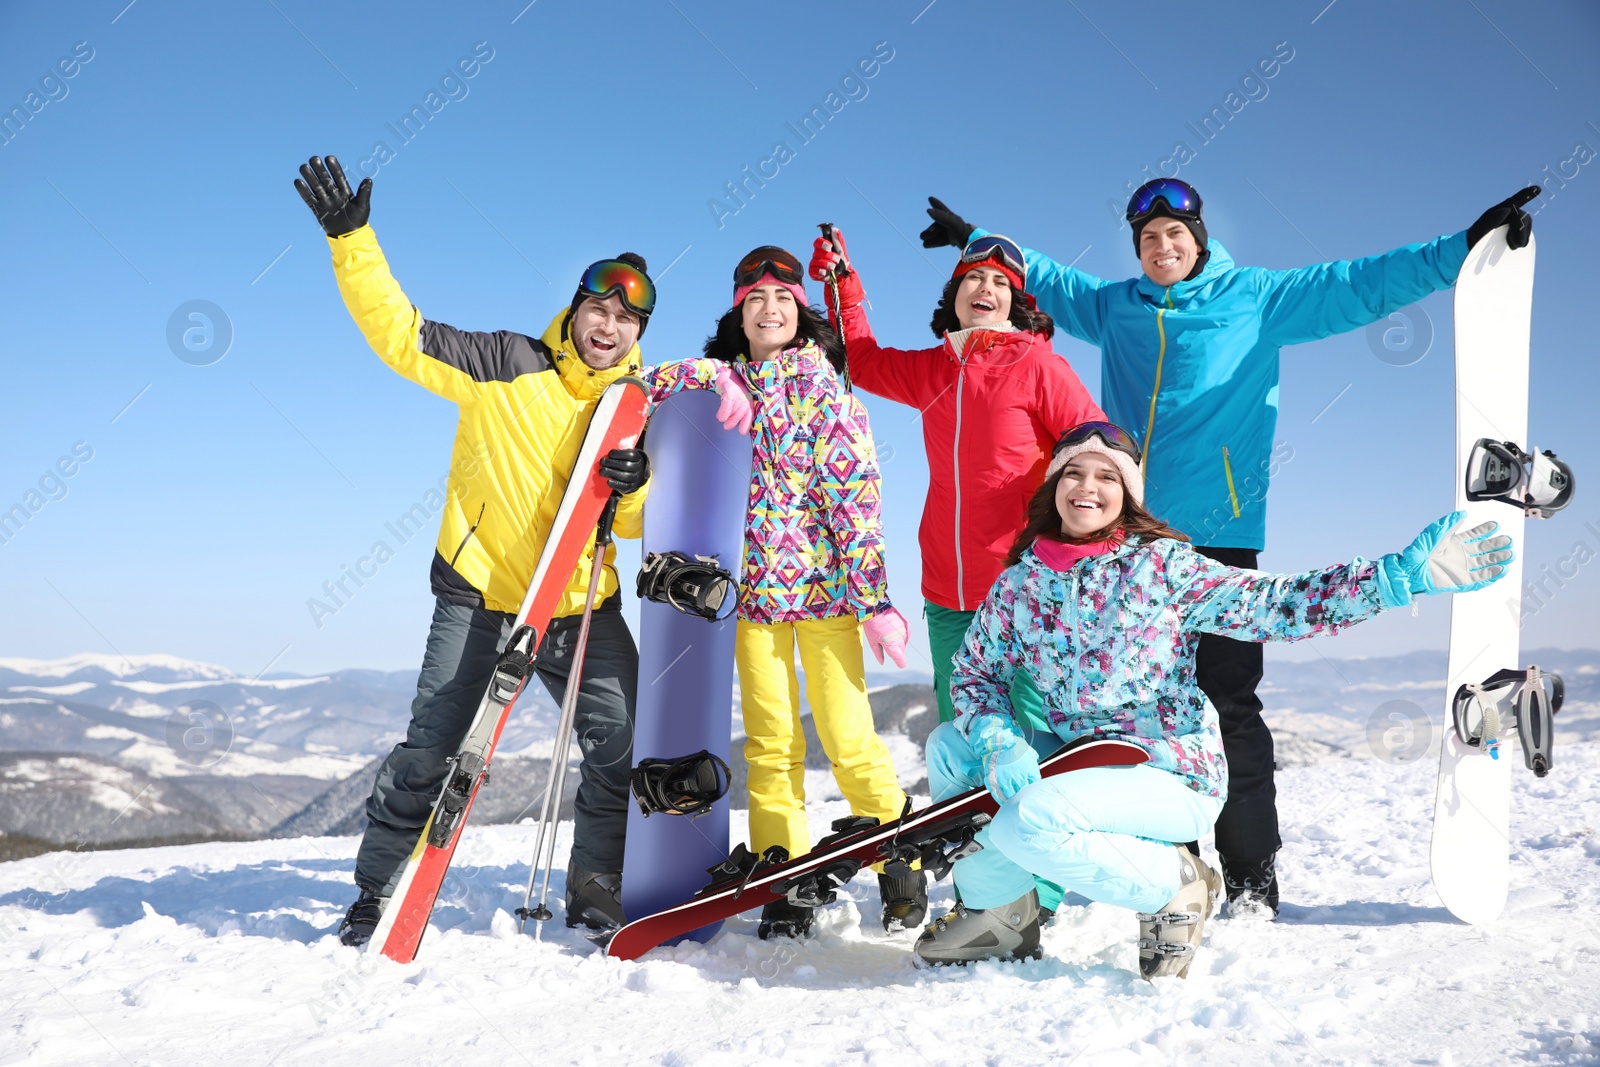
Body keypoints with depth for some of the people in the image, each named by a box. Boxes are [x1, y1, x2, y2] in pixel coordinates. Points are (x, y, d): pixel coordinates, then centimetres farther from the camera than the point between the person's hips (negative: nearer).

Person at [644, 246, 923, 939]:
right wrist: (717, 379, -11)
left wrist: (874, 597, -11)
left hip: (824, 582, -3)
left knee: (849, 738, -4)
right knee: (770, 744, 3)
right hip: (754, 586, 3)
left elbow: (855, 494, -5)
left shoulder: (823, 386, 1)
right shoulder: (722, 381, 10)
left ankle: (903, 875, 13)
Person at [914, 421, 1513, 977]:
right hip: (1078, 762, 6)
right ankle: (998, 909, 9)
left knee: (1029, 820, -29)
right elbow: (975, 674, 7)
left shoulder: (1161, 565, -9)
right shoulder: (1021, 580, 3)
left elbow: (1274, 605, -16)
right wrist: (1000, 746, -13)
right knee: (950, 745, -6)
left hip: (1173, 777, -5)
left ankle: (1172, 886, -3)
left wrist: (1400, 575, -26)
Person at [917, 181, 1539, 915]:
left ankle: (1252, 877, 2)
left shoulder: (1256, 298, 7)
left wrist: (1467, 246, -3)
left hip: (1218, 532, -3)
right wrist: (974, 239, 39)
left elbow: (1360, 285, 4)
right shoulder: (1113, 307, 17)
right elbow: (1040, 277, 32)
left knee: (1227, 702, -6)